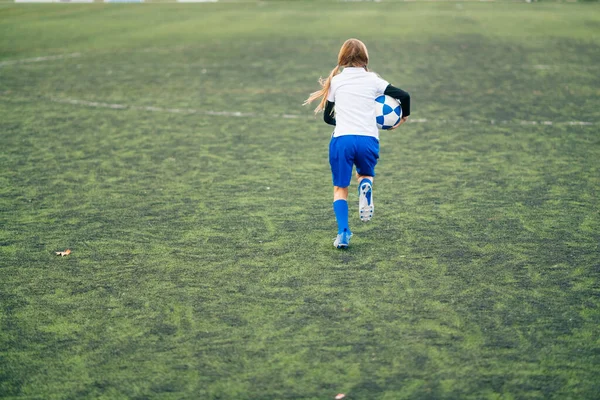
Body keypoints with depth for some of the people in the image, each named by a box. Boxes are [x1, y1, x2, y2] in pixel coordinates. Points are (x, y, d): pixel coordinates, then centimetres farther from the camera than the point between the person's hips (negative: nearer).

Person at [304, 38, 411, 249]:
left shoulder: (335, 81, 9)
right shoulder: (373, 80, 8)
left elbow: (327, 117, 15)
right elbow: (404, 95, 2)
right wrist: (404, 116, 22)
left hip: (341, 139, -1)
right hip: (368, 140, 1)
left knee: (340, 189, 11)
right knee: (365, 174, 29)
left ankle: (343, 233, -10)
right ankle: (365, 186, -8)